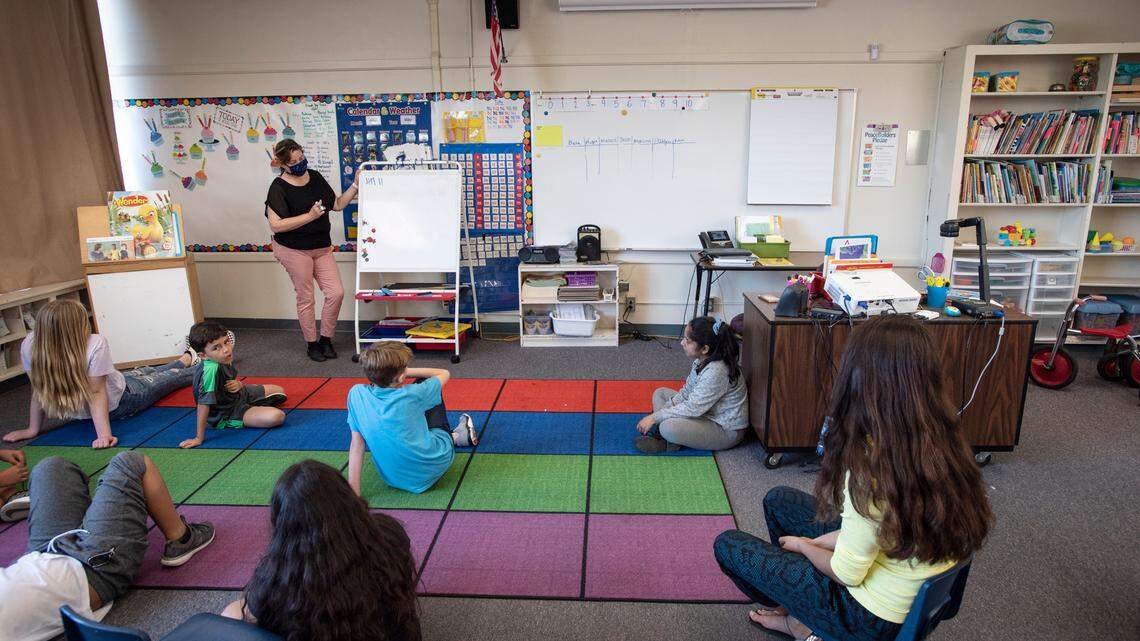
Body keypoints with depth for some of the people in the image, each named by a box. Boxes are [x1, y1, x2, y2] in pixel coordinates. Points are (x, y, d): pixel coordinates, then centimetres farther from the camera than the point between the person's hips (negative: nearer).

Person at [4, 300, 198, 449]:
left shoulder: (29, 346, -23)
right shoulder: (95, 345, -37)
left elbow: (38, 390, -15)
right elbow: (97, 392, -33)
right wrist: (104, 434, -28)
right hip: (119, 404, -6)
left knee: (145, 373, 31)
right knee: (174, 376, 21)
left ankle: (187, 359, 57)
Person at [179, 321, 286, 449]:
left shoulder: (224, 360, -11)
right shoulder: (211, 369, -37)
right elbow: (203, 404, -36)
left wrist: (239, 384, -14)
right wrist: (199, 438, -34)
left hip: (239, 395, 8)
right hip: (226, 415, -8)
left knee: (279, 391, 17)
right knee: (277, 416, -26)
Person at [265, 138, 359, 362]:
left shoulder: (315, 177, 5)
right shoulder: (279, 188, -13)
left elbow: (337, 204, 12)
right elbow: (276, 225, -21)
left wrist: (355, 186, 1)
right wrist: (310, 216, -21)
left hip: (322, 248, 6)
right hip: (294, 250, -5)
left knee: (336, 293, 1)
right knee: (305, 298, 5)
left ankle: (326, 339, 19)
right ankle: (312, 344, 22)